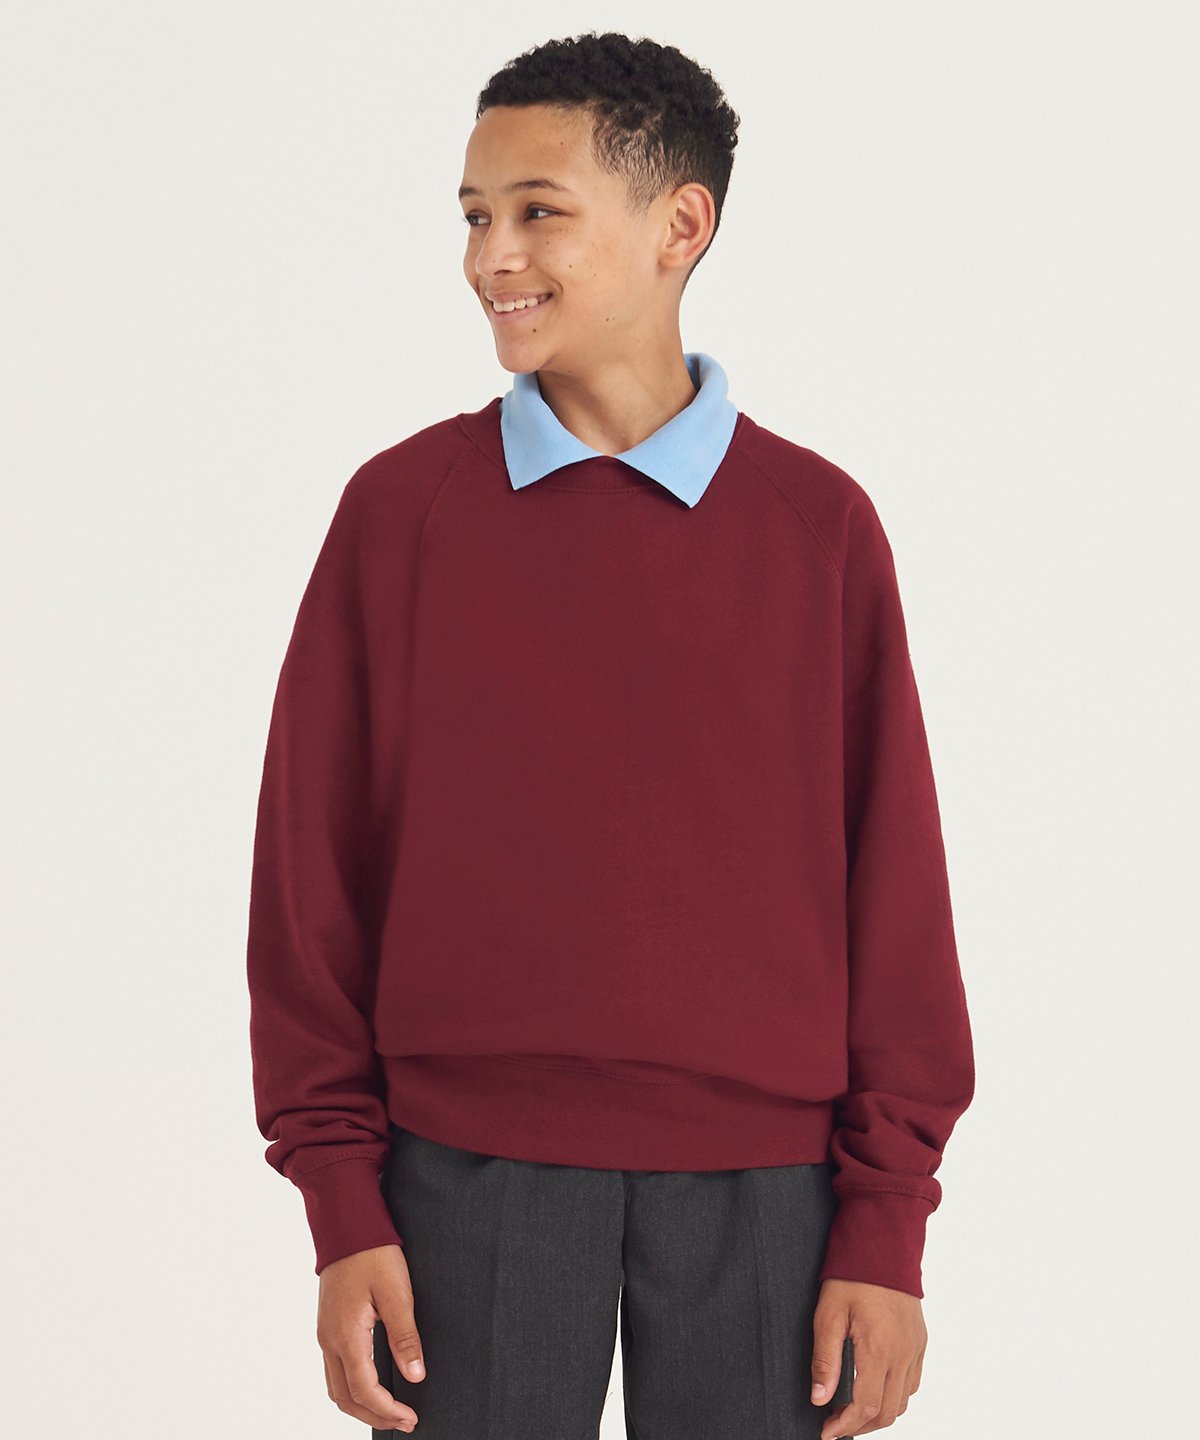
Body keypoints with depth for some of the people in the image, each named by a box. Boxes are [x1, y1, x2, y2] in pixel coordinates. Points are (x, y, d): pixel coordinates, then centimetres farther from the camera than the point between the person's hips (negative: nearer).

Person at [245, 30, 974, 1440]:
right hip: (472, 1171, 0)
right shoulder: (402, 507, 2)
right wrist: (344, 1207, -1)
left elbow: (894, 886, 3)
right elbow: (313, 867, 3)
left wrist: (886, 1225, -1)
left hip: (759, 1187, 0)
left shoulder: (819, 525, 2)